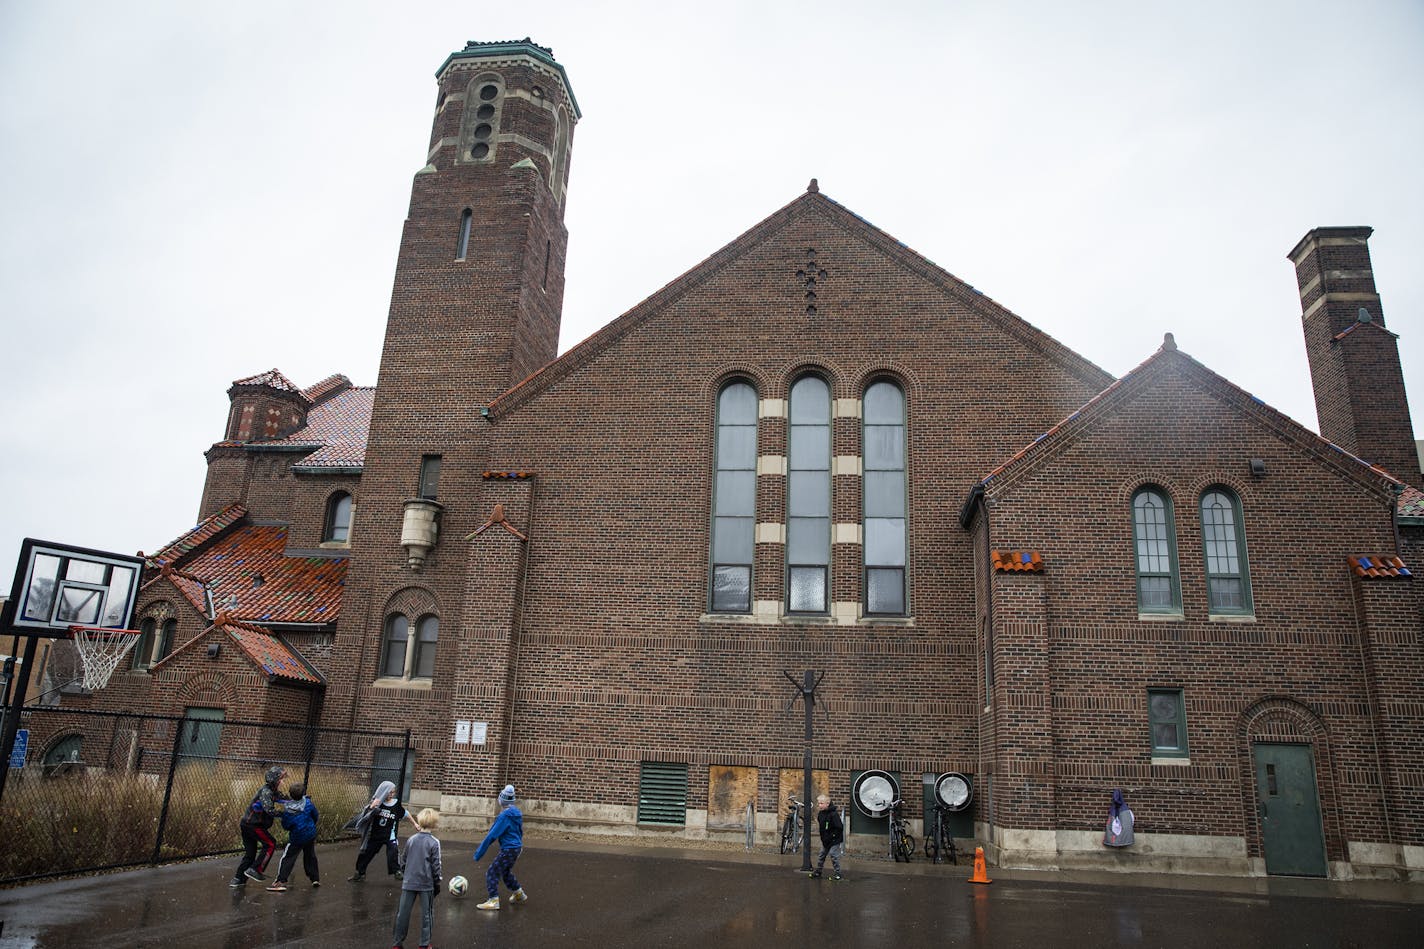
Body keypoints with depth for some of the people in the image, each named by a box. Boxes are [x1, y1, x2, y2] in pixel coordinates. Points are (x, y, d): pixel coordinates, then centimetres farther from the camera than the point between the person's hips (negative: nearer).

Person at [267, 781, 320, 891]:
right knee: (310, 856, 19)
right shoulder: (308, 803, -15)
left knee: (287, 858, 3)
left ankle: (281, 882, -9)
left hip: (296, 838, -4)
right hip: (311, 835, 4)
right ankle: (315, 879, 24)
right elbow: (315, 816, 0)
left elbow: (285, 826, -10)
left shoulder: (287, 810, -22)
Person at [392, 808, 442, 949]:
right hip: (426, 884, -3)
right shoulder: (434, 843, -11)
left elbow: (403, 861, 8)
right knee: (426, 914, 8)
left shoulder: (411, 840, 0)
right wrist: (437, 883, 3)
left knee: (403, 913, 12)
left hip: (408, 883, 3)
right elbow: (436, 865, -8)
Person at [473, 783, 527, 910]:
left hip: (508, 850, -9)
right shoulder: (517, 813, 5)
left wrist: (479, 853, -15)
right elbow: (520, 831, 18)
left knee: (492, 873, -3)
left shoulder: (505, 816, -21)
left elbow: (492, 835, -20)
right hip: (517, 847, 9)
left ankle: (493, 901, -7)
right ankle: (519, 893, 38)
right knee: (505, 872, 27)